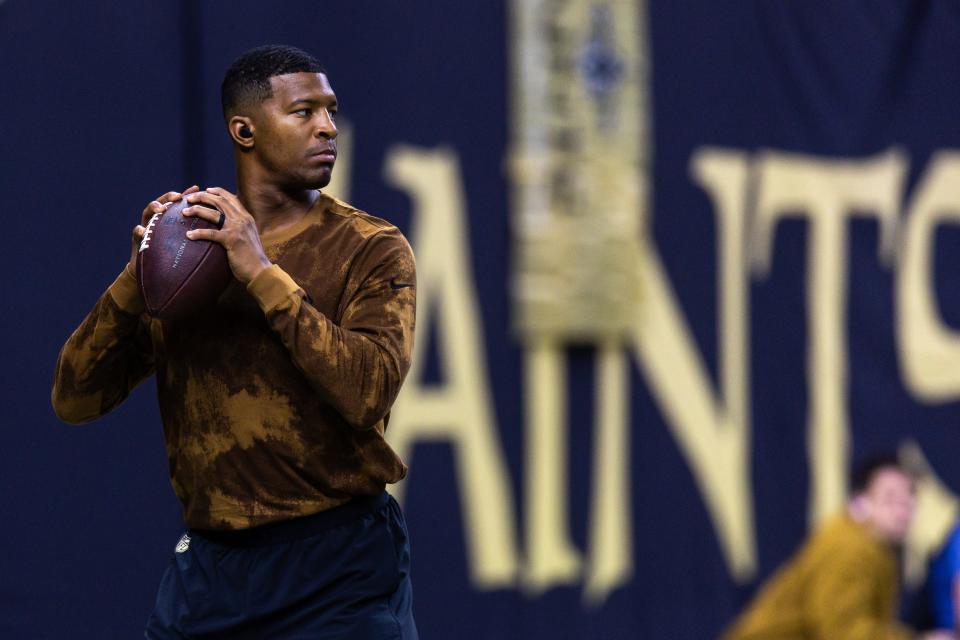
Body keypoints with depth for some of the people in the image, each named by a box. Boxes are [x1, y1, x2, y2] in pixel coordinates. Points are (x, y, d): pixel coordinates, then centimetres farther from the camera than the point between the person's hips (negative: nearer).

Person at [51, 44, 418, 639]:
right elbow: (75, 401, 2)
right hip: (209, 563, 3)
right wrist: (137, 278, -12)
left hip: (340, 569, -3)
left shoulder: (372, 249, -2)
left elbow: (369, 394, -20)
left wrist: (263, 274, -20)